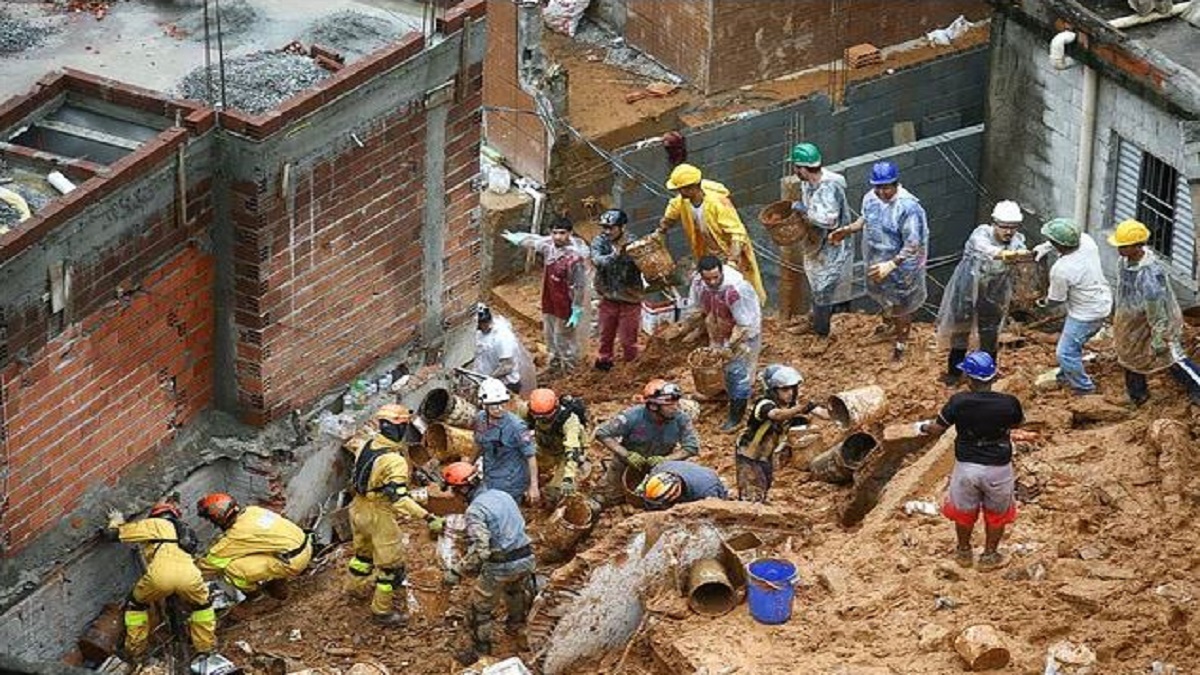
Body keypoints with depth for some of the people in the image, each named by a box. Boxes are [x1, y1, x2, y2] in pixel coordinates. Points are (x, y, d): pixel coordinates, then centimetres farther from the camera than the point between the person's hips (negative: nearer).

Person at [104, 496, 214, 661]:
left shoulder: (152, 524, 27)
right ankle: (206, 650, 31)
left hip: (161, 573, -3)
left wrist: (116, 521, 50)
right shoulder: (184, 530, 40)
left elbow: (113, 533, 29)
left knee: (136, 605, 27)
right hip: (189, 573, 3)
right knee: (202, 606, 34)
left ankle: (136, 652, 29)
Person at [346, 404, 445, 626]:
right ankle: (381, 611, 18)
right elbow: (399, 498, -37)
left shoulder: (367, 446, -4)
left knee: (364, 550, 32)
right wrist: (428, 518, -41)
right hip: (379, 516, -8)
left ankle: (356, 588, 53)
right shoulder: (394, 460, -30)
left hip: (359, 507, 8)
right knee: (391, 565, 8)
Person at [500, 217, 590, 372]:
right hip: (549, 304, 8)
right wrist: (514, 238, 33)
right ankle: (555, 364, 46)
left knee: (565, 340, 9)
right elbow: (532, 240, 14)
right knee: (550, 336, 25)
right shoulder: (549, 244, -9)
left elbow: (579, 286, -24)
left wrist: (577, 311, -20)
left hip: (566, 307, -8)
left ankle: (568, 369, 29)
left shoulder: (575, 257, -31)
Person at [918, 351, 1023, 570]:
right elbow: (1017, 422, 7)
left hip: (966, 467, 0)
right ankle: (989, 556, 35)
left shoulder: (958, 402, -18)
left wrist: (922, 427, 18)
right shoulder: (1008, 404, -17)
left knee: (963, 510, 26)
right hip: (998, 468, 0)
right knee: (997, 512, 24)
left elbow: (937, 429, -4)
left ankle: (964, 552, 42)